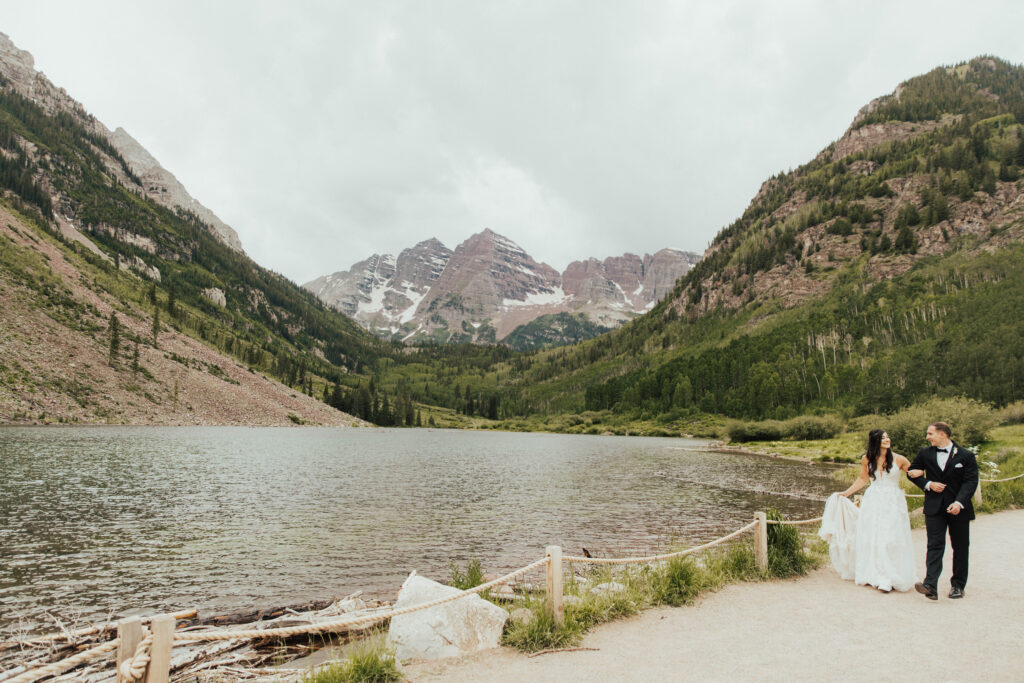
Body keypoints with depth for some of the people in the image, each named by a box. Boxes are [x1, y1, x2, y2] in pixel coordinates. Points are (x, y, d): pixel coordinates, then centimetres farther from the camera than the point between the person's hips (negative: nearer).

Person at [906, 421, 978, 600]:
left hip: (958, 508, -1)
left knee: (960, 547, 9)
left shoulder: (966, 456, -3)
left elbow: (971, 481, -9)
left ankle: (958, 585, 23)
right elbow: (912, 472, 15)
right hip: (934, 508, 1)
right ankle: (930, 585, -16)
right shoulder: (925, 453, 5)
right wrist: (928, 484, -3)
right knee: (935, 545, -7)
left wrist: (959, 502, -21)